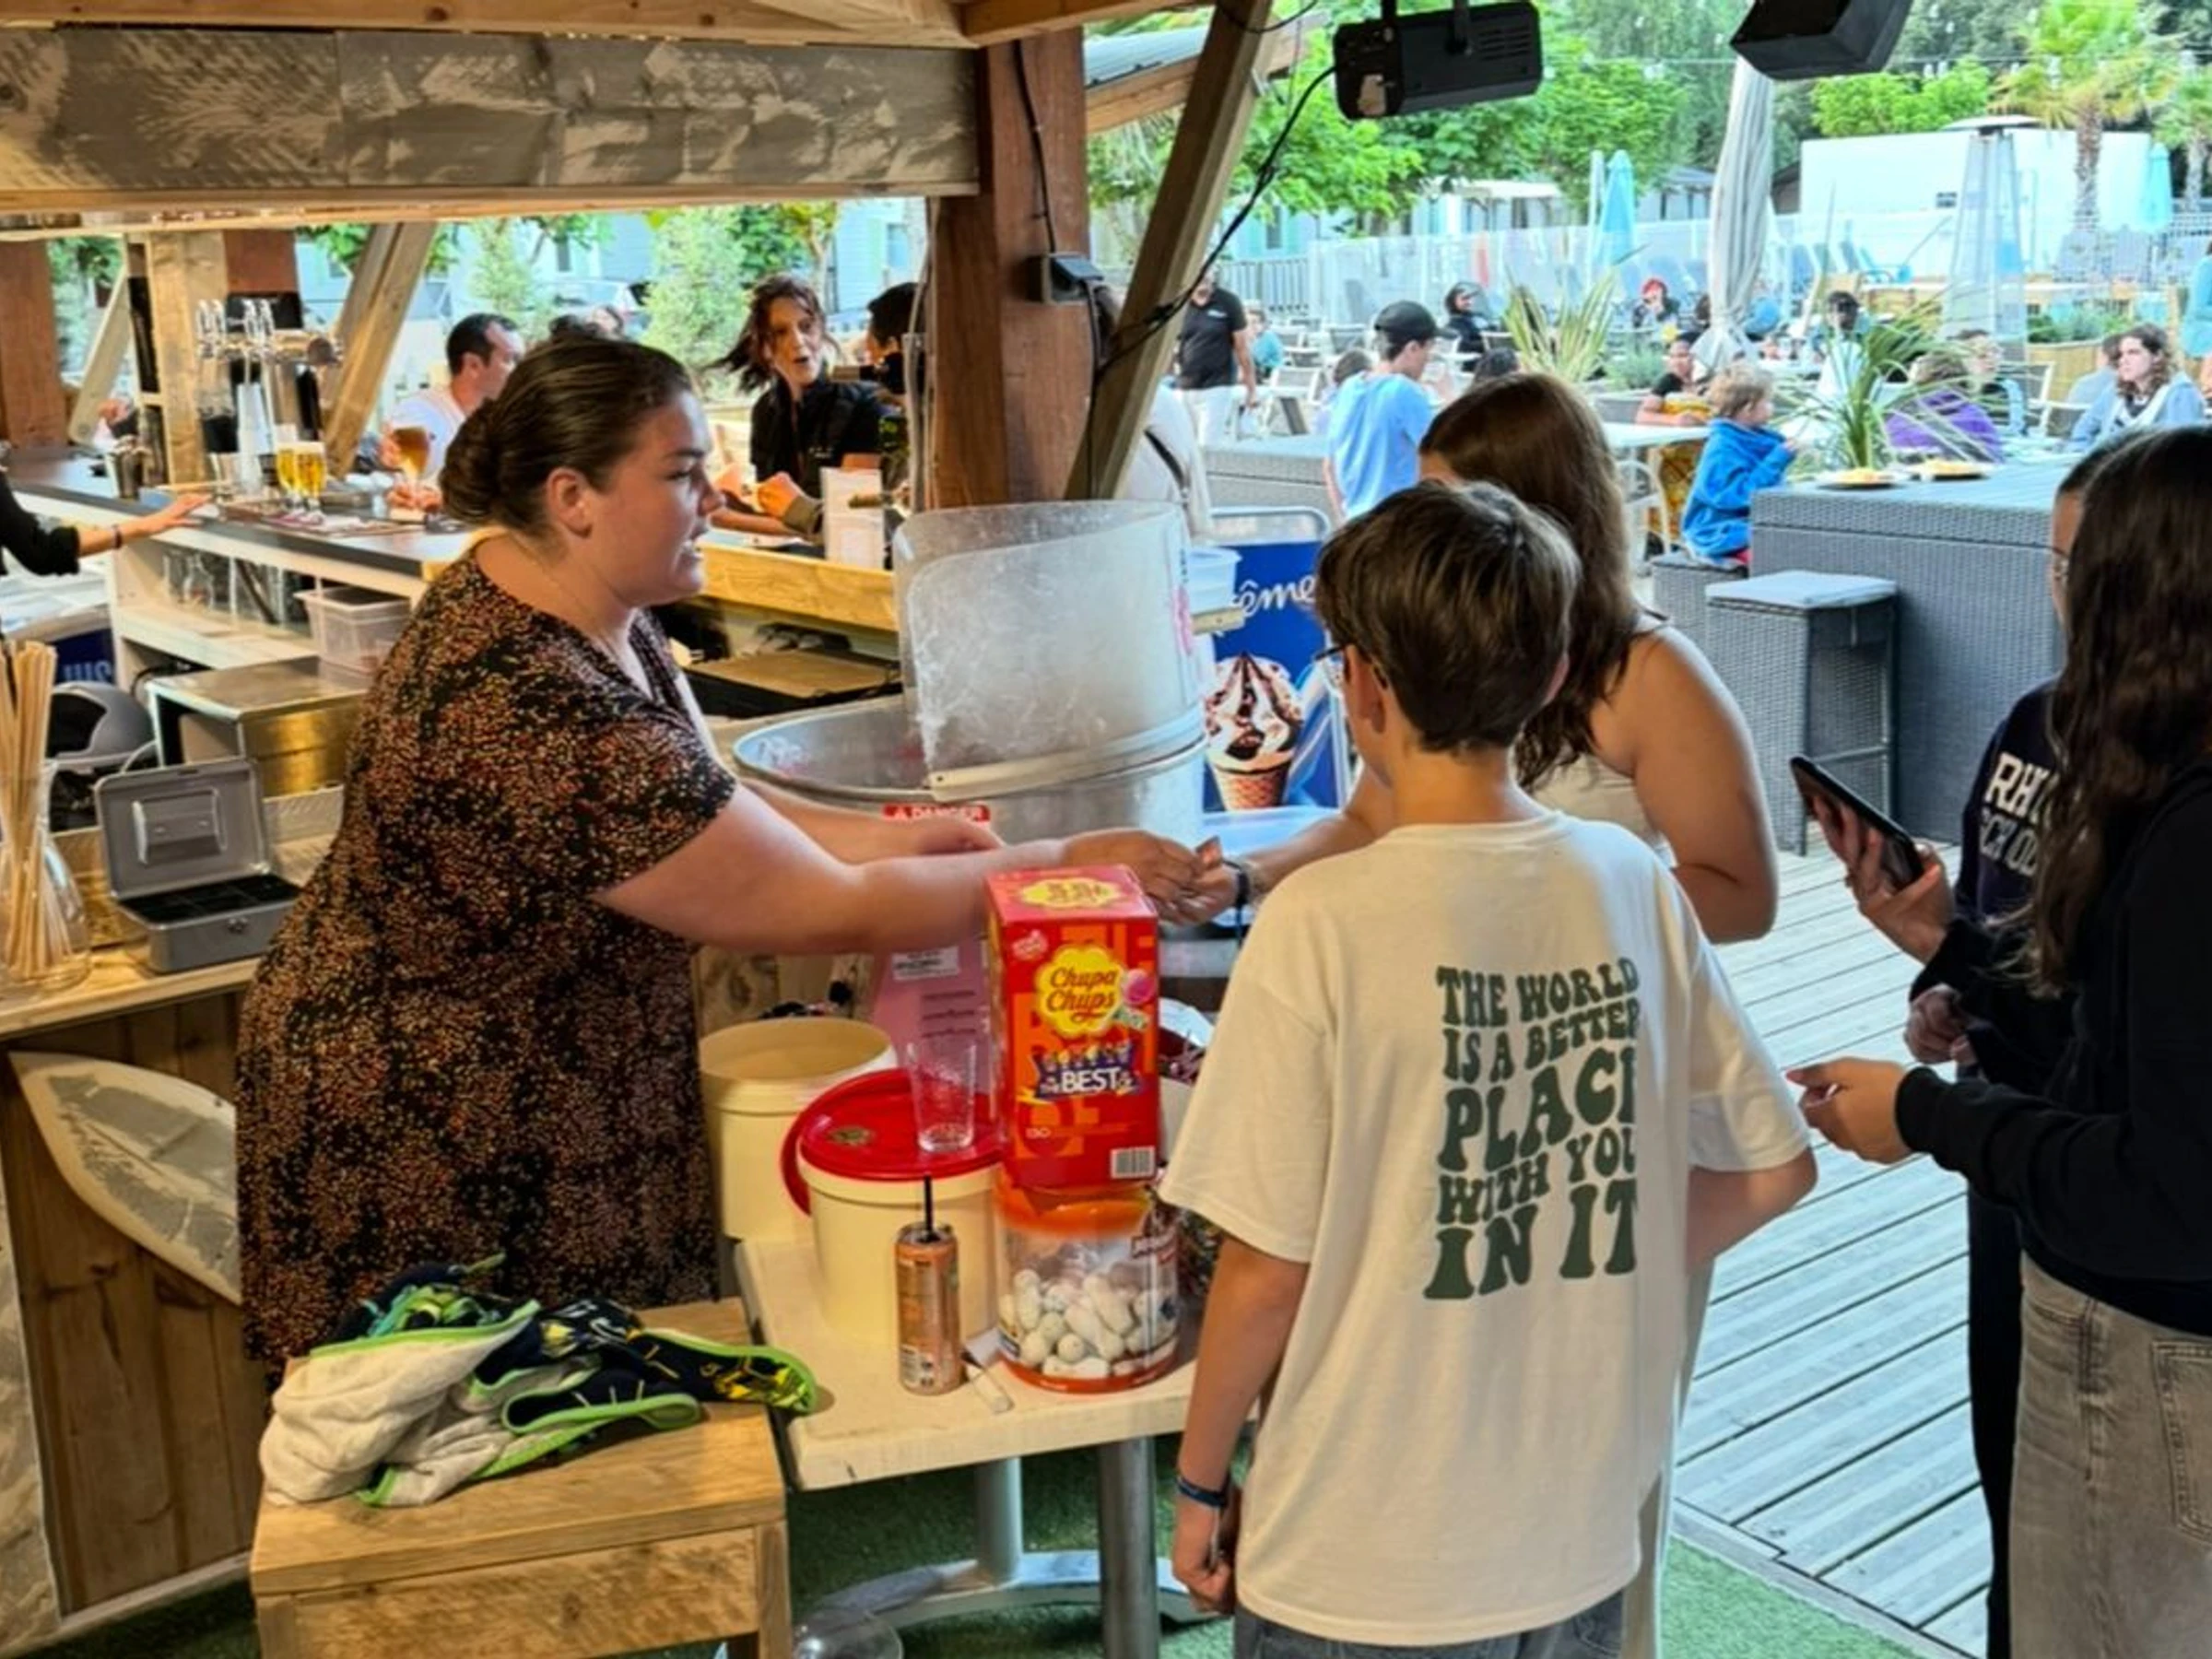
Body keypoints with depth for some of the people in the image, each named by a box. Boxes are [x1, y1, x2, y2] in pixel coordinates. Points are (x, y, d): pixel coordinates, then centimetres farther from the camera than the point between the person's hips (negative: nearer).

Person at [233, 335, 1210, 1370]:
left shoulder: (585, 606, -3)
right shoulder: (552, 720, -32)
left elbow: (701, 808, 8)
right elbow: (834, 913, -26)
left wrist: (889, 839, -5)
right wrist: (1068, 869, -17)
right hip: (435, 1144, -9)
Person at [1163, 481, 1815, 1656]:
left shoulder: (1324, 924, -21)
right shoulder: (1635, 887, -7)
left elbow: (1269, 1270, -16)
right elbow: (1770, 1171, 3)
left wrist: (1200, 1483, -1)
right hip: (1582, 1543, 4)